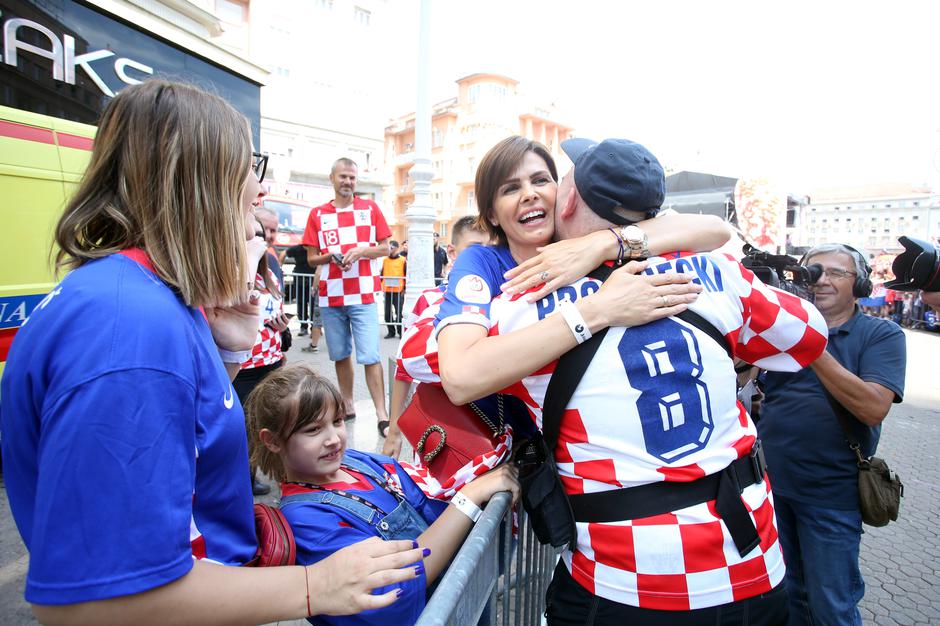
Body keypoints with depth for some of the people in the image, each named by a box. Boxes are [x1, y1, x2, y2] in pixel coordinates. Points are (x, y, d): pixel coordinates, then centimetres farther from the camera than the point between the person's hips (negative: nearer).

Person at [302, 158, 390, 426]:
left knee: (370, 356, -7)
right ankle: (347, 405, 24)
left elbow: (385, 248, 6)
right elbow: (311, 258, 9)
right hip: (330, 296, 3)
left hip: (363, 295, -2)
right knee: (340, 355, 11)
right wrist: (330, 257, -12)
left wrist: (361, 251, -12)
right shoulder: (318, 214, 8)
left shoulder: (370, 208, 5)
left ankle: (382, 413, -4)